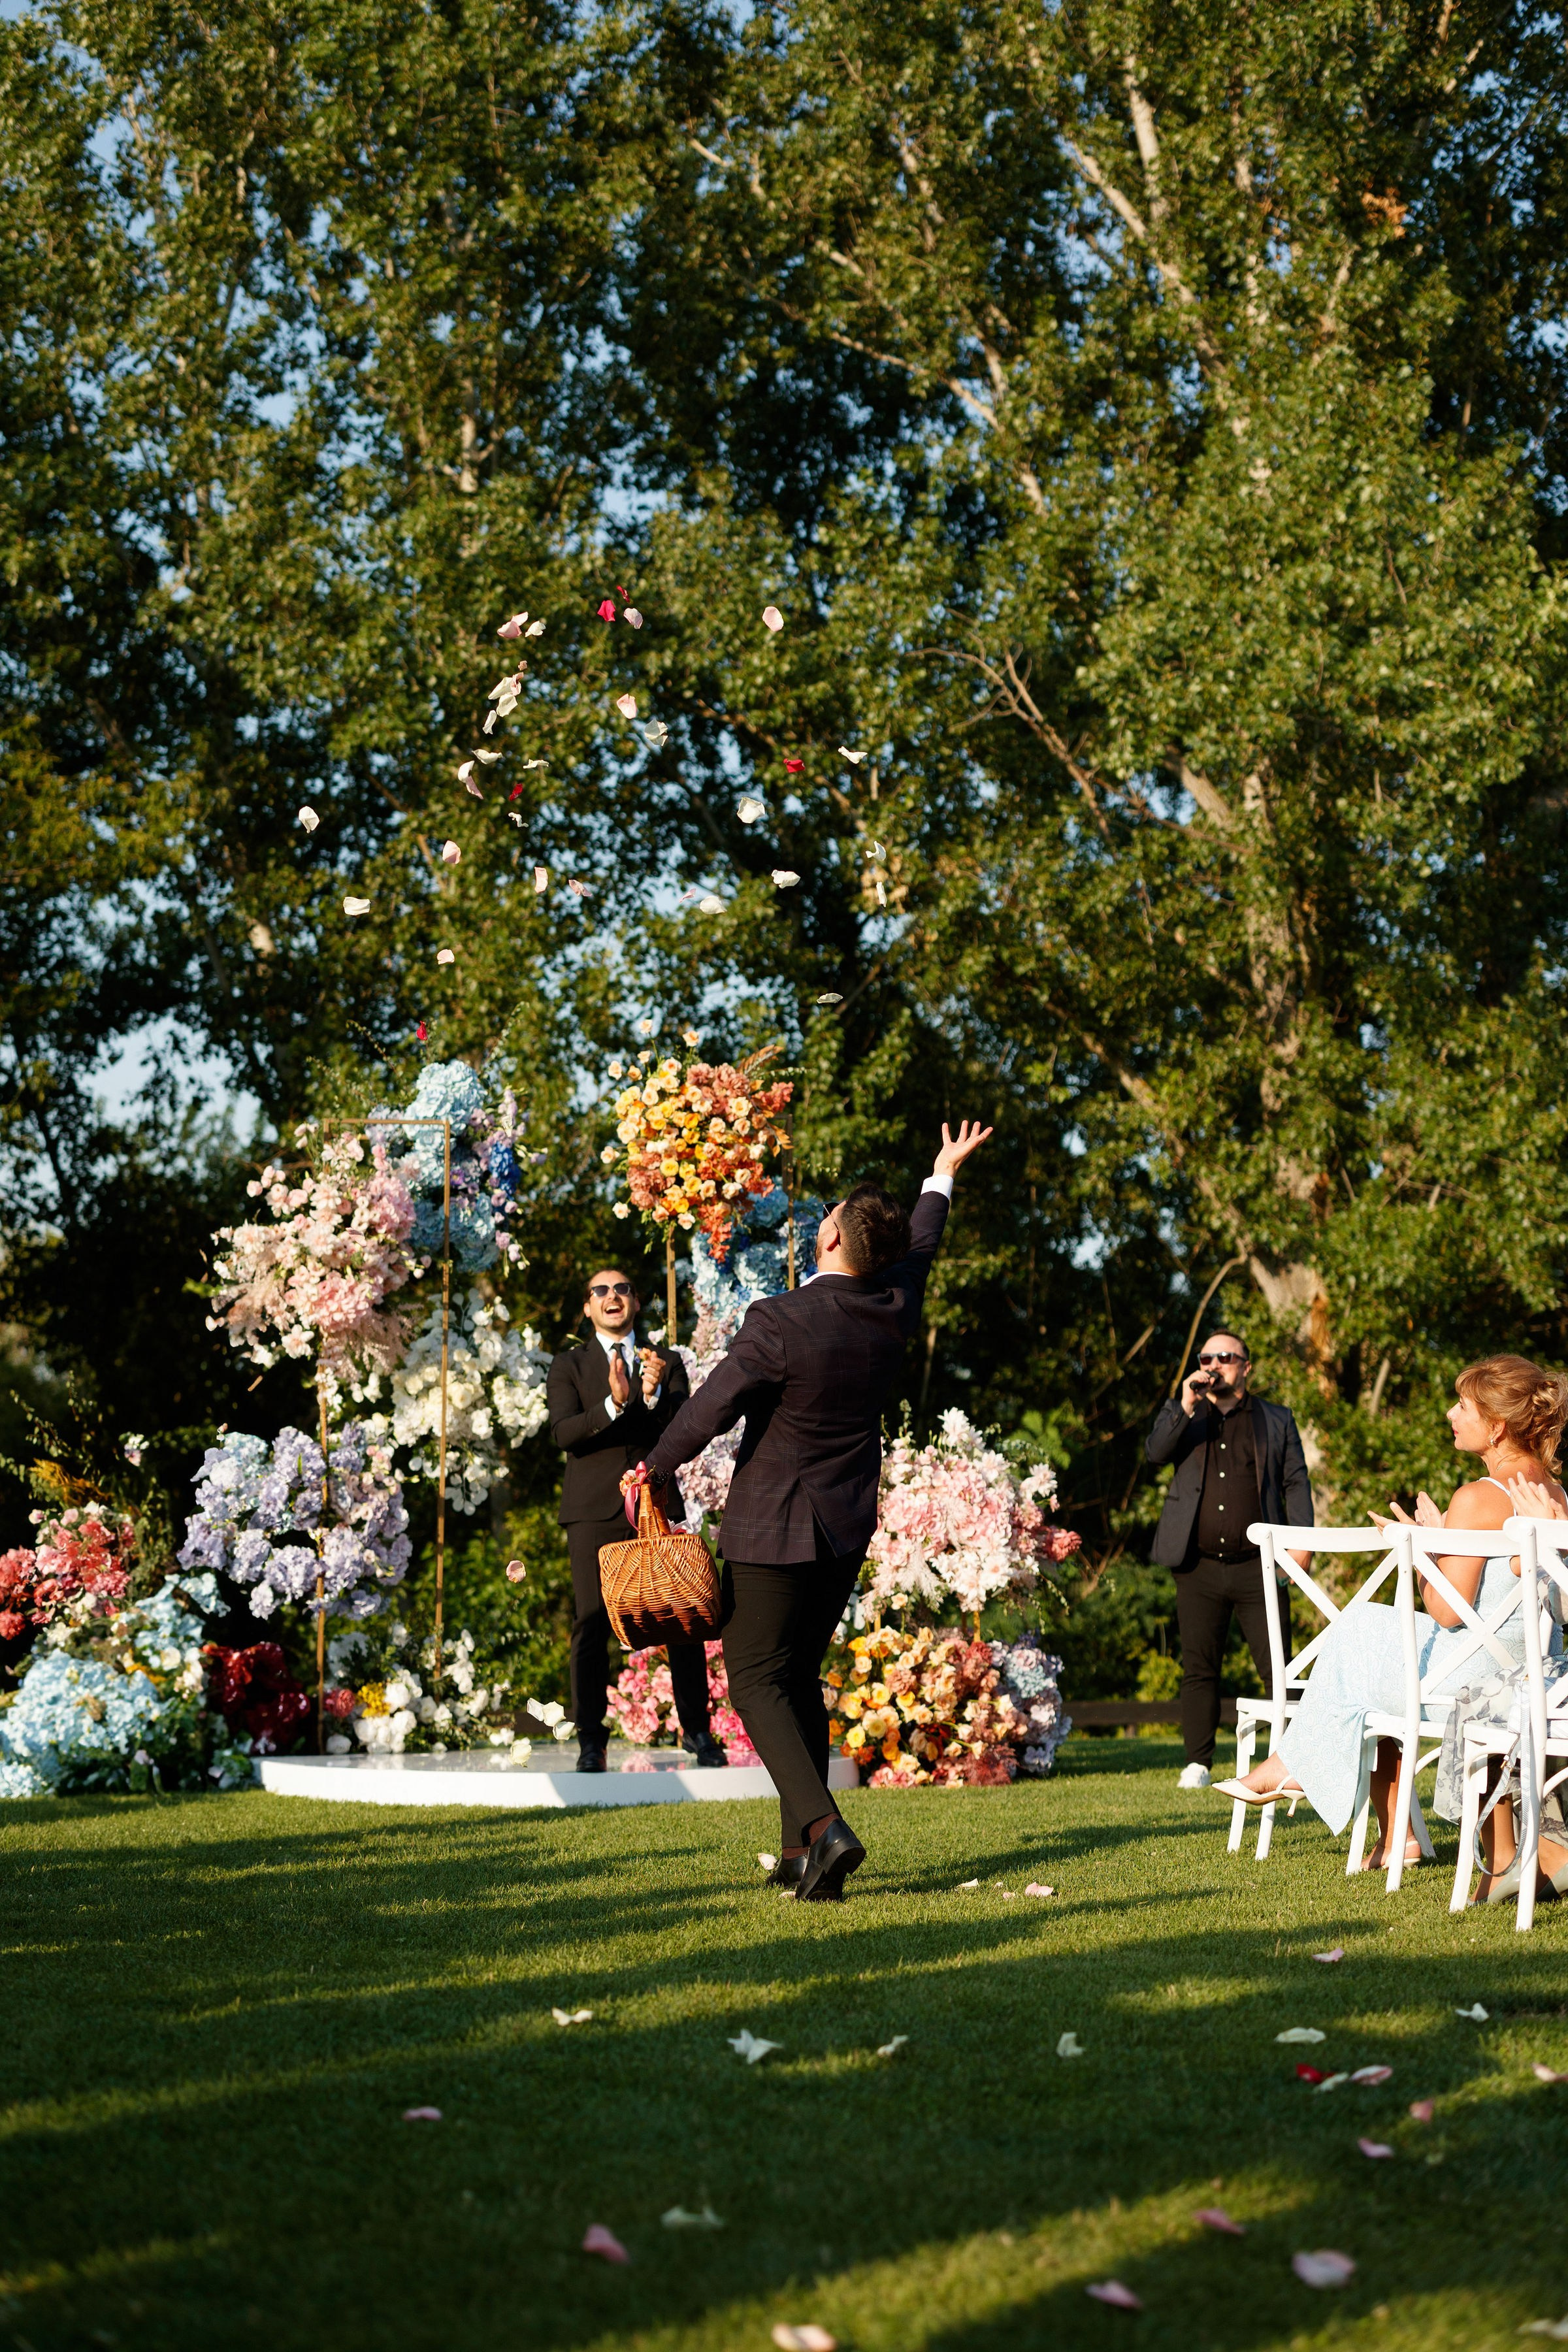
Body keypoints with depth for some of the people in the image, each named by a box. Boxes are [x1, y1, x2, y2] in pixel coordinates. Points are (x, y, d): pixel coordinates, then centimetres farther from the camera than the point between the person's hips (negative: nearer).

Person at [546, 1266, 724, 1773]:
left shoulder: (667, 1365, 15)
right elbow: (563, 1432, -5)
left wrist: (655, 1394, -19)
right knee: (591, 1623, -5)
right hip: (595, 1510, -1)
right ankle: (591, 1740, 1)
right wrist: (613, 1405, -22)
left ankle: (697, 1731, 7)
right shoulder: (569, 1366, 11)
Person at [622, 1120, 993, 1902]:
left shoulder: (779, 1321, -21)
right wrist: (942, 1178, 39)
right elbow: (918, 1249, 20)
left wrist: (651, 1469, 2)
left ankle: (825, 1825, -20)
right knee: (801, 1676, 16)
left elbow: (711, 1409, -15)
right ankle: (801, 1848, 16)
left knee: (758, 1682, -1)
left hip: (773, 1529, -7)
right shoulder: (892, 1310, -2)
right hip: (848, 1528, 7)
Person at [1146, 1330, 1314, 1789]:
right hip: (1199, 1568, 2)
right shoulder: (1182, 1415, 17)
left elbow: (1296, 1482, 8)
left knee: (1277, 1667, -6)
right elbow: (1155, 1453, -1)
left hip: (1257, 1566, -1)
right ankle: (1198, 1764, 9)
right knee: (1199, 1669, 4)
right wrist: (1186, 1405, -12)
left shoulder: (1277, 1422, 14)